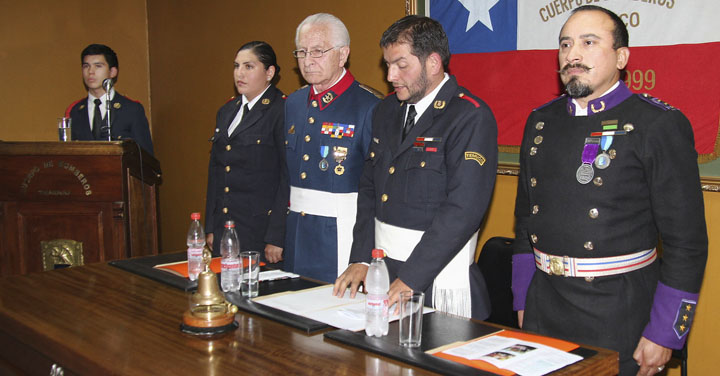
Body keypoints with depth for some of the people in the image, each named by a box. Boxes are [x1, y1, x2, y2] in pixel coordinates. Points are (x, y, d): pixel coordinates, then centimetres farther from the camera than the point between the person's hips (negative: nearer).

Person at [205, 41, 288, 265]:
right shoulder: (227, 111, 15)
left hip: (261, 230, -7)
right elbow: (215, 171, 17)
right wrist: (210, 228, 12)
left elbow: (287, 177, -13)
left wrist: (276, 238, -16)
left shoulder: (283, 111, -9)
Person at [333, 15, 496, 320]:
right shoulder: (387, 110, 10)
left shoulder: (472, 118, -14)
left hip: (438, 278, -6)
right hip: (382, 268, 7)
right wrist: (361, 258, 2)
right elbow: (369, 188, 12)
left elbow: (463, 210, -21)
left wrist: (410, 278, -22)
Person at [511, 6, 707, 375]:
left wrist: (663, 333, -10)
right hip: (543, 305, 5)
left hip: (618, 313, -5)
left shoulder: (660, 125, -9)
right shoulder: (540, 122, 7)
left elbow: (686, 241, -9)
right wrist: (522, 301, 12)